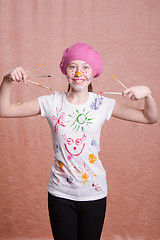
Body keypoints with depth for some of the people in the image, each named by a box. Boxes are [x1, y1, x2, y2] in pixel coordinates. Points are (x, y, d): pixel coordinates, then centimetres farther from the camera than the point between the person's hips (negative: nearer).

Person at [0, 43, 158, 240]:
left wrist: (147, 94, -21)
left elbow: (150, 118, -2)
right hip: (60, 193, 0)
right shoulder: (52, 103, -7)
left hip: (94, 193, 1)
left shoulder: (102, 104, -6)